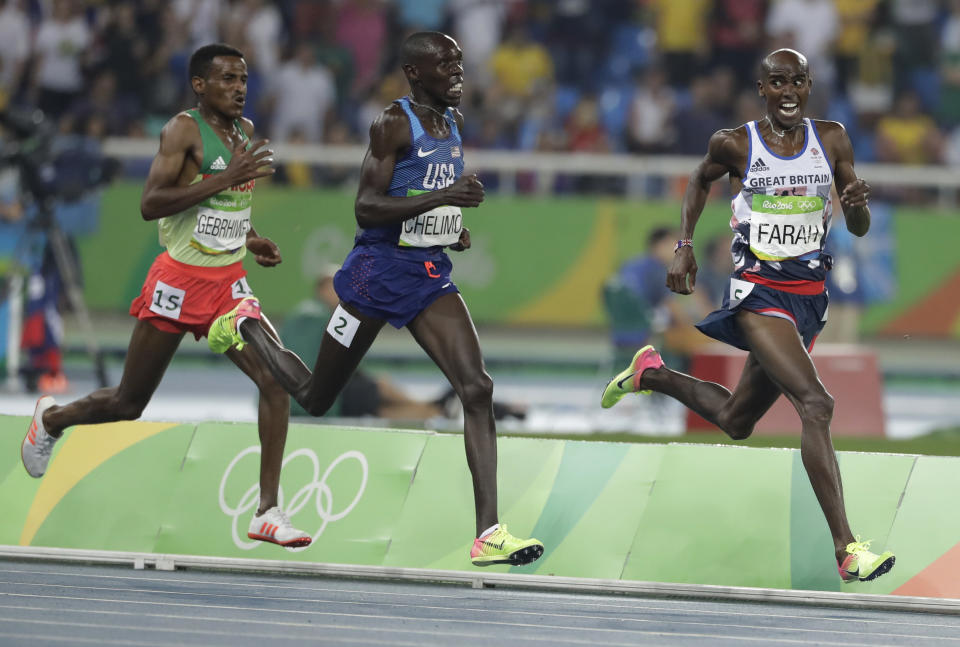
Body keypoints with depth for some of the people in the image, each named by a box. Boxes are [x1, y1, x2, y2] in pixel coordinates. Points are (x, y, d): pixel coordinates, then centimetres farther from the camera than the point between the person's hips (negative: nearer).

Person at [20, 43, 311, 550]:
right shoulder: (183, 130, -13)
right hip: (179, 280, -6)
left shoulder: (244, 132, 10)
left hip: (228, 281, 6)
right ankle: (51, 419, 40)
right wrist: (226, 179, -29)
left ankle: (268, 512, -13)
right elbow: (150, 204, -25)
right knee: (128, 403, 7)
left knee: (276, 379, -15)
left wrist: (249, 239, 10)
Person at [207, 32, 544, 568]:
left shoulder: (454, 121, 9)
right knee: (315, 398, 11)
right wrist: (443, 197, -31)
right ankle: (245, 326, 42)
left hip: (431, 273, 6)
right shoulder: (394, 124, -14)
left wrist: (454, 225, 10)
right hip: (378, 270, -6)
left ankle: (489, 534, -19)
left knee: (477, 389, -14)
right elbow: (366, 208, -21)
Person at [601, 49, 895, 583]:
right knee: (816, 404, -24)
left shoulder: (832, 140, 2)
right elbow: (701, 181, 17)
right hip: (757, 293, -5)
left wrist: (858, 202, -18)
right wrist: (685, 247, 8)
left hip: (809, 294, 6)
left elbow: (859, 229, 5)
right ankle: (847, 550, -28)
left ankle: (653, 374, 47)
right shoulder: (735, 144, -5)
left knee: (736, 422, 19)